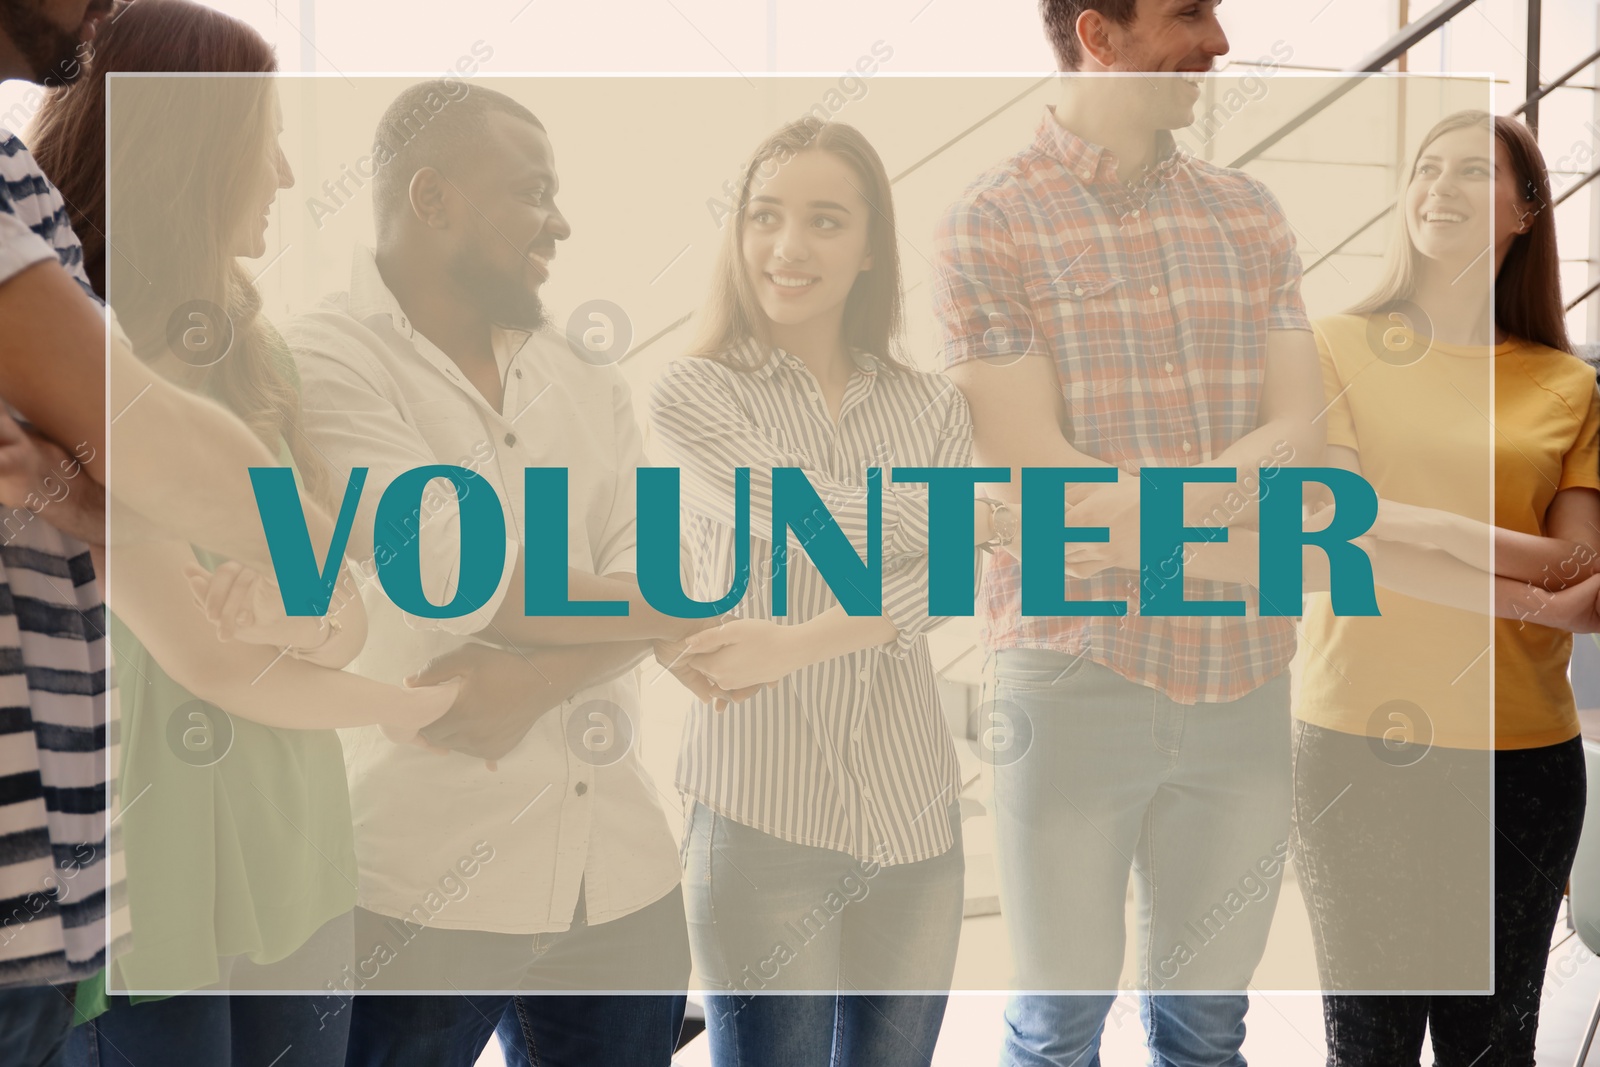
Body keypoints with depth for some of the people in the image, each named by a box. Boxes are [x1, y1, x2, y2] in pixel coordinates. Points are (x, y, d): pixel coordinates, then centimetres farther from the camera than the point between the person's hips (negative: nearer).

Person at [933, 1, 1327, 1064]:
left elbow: (1299, 441, 0)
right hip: (1073, 675, -4)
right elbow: (1038, 487, -13)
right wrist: (1245, 557, -9)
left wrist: (1133, 514, -17)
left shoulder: (1250, 215, 8)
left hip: (1246, 681, 4)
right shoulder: (988, 228, -6)